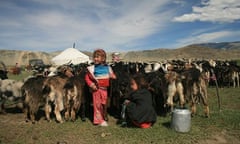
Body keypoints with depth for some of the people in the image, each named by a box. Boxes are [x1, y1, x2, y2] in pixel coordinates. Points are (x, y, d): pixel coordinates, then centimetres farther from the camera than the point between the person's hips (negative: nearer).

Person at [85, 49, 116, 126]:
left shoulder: (107, 68, 3)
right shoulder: (92, 68, -6)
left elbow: (113, 76, 14)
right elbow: (87, 77, -3)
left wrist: (113, 77, -8)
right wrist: (91, 84, -16)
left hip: (104, 89, 3)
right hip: (96, 89, -3)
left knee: (104, 104, 15)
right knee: (97, 104, 2)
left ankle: (104, 117, 35)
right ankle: (99, 120, 12)